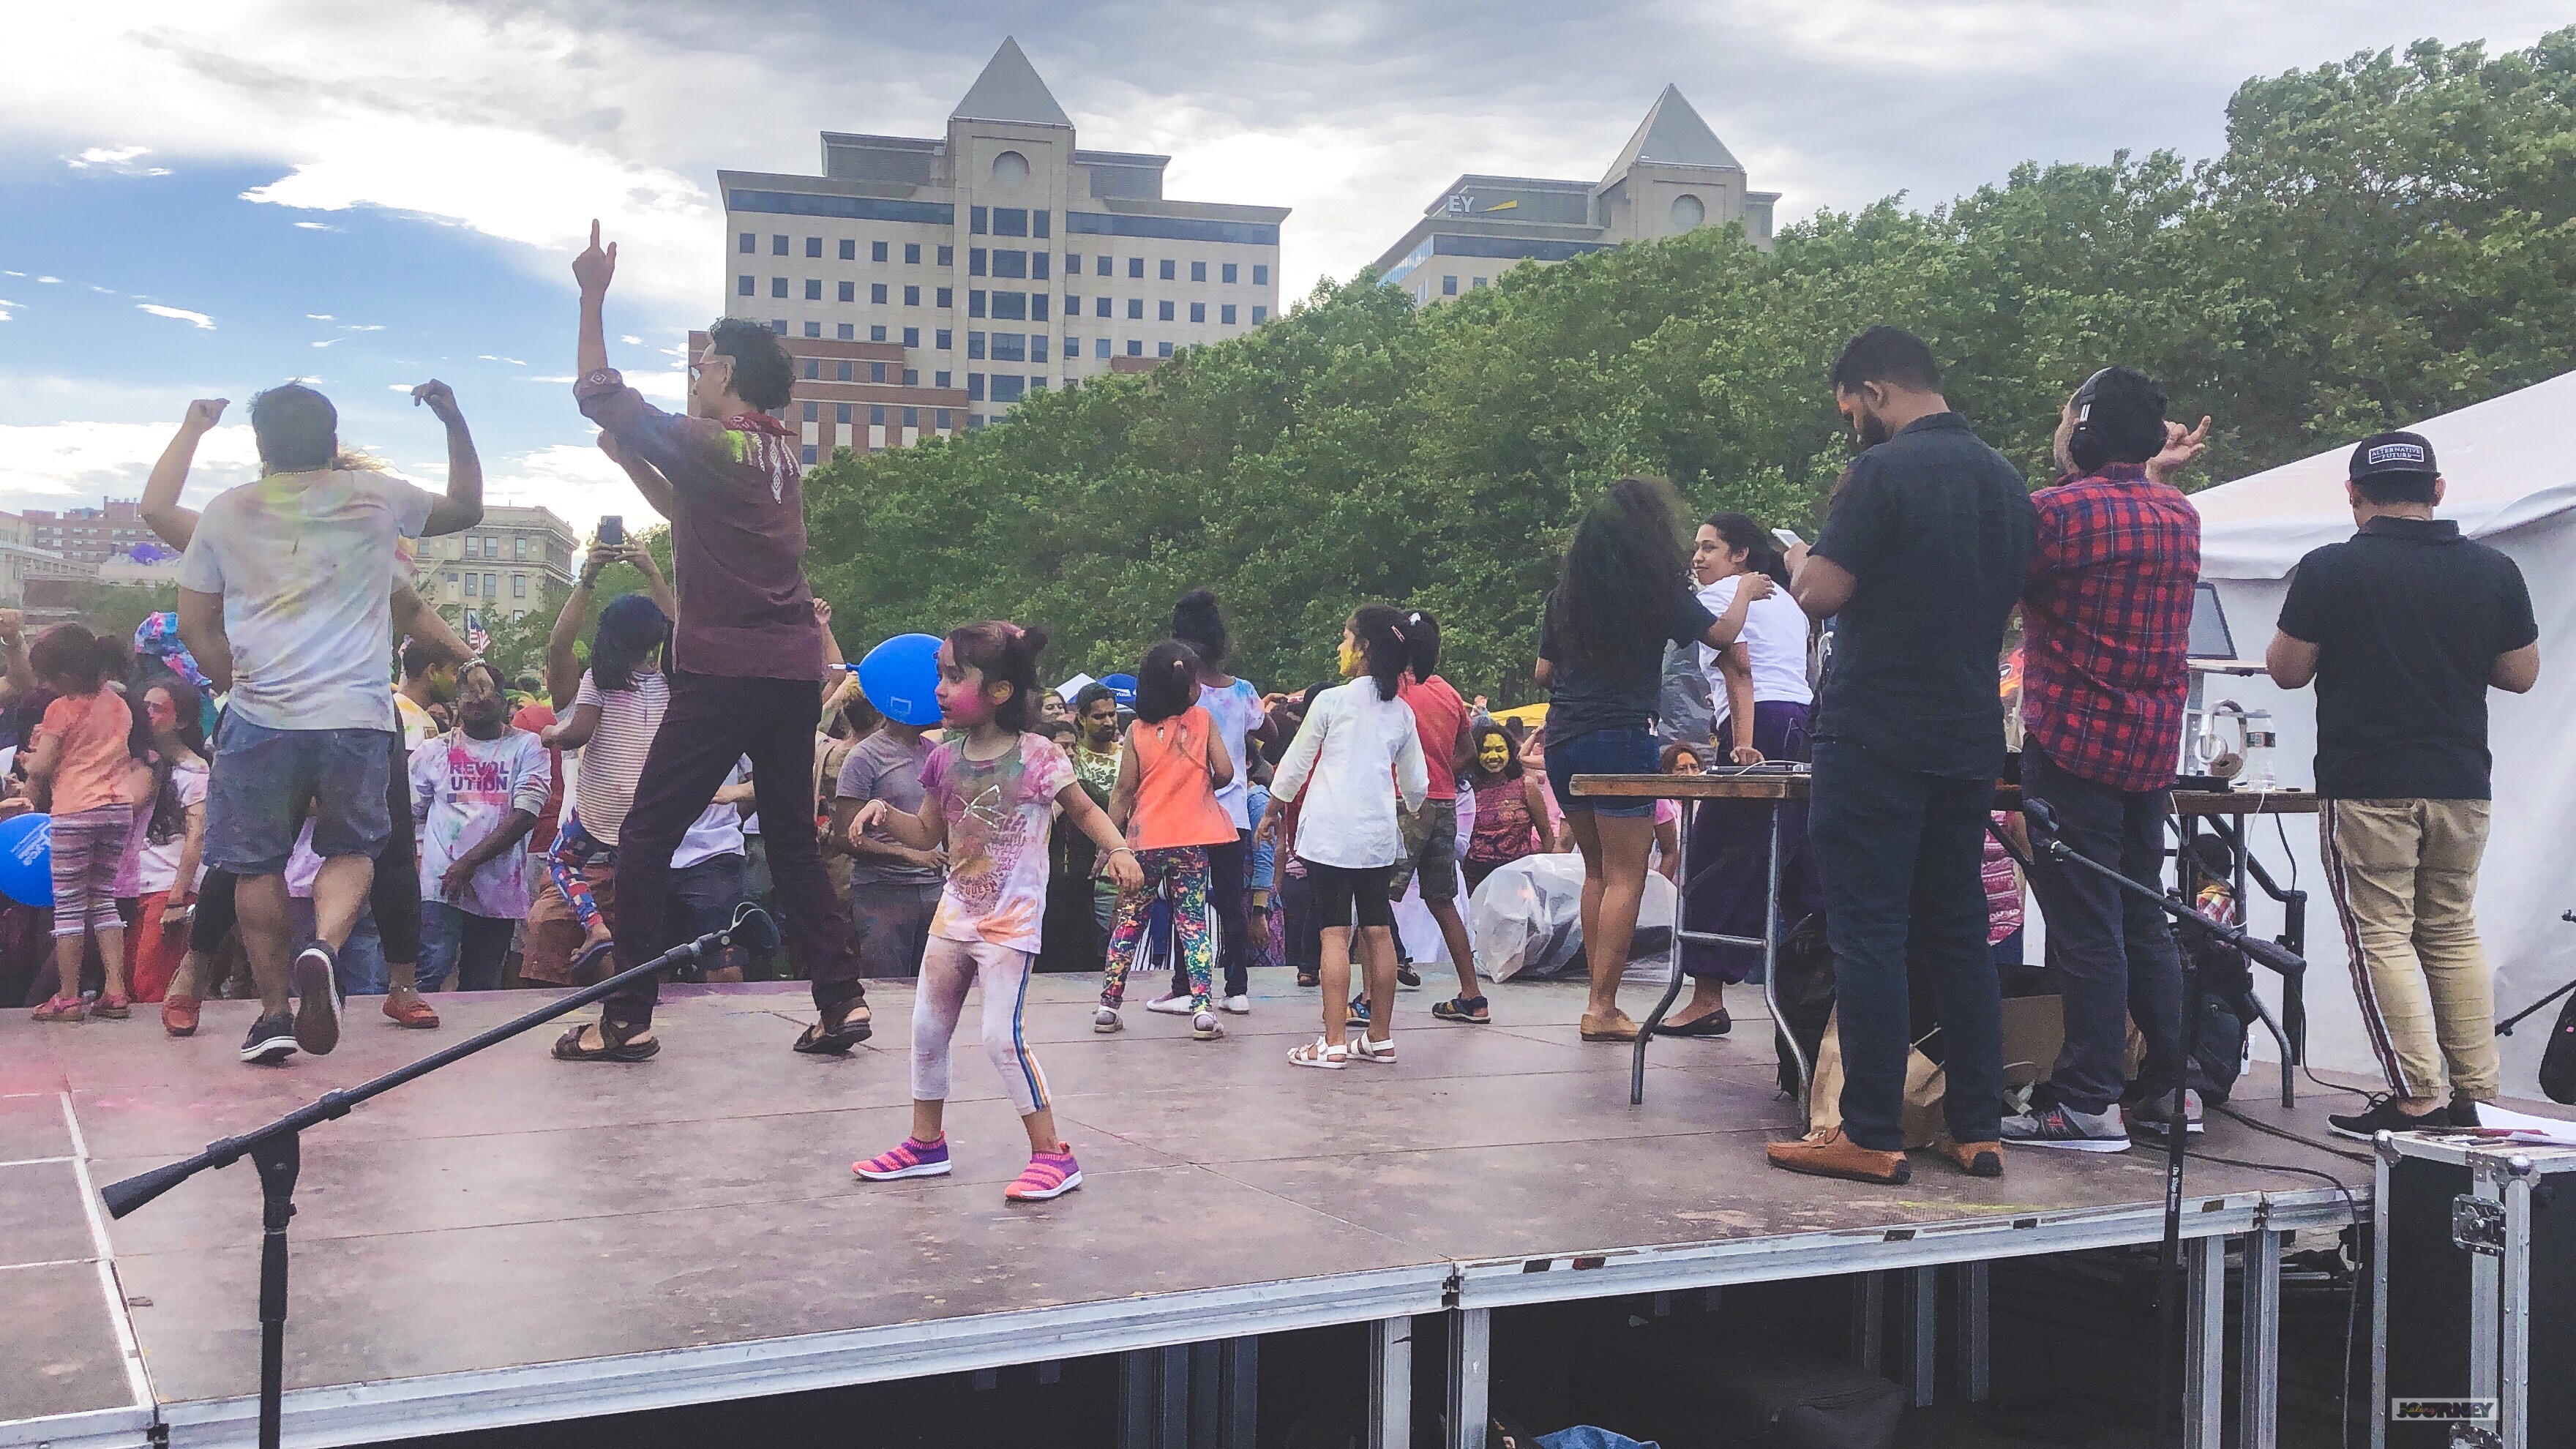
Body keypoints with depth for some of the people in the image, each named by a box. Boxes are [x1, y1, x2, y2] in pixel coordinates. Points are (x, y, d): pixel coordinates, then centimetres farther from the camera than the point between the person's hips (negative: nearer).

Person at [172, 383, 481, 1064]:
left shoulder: (227, 511, 7)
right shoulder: (376, 496, 5)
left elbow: (195, 628, 11)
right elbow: (467, 506, 23)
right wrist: (453, 417, 27)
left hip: (259, 718, 0)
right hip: (359, 717, 0)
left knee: (257, 864, 14)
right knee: (351, 850, 14)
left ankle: (274, 1011, 14)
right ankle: (325, 947, -15)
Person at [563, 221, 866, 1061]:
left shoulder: (710, 446, -8)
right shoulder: (781, 459, 15)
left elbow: (598, 394, -3)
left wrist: (593, 296, 5)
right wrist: (631, 459, 25)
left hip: (724, 675, -7)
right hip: (796, 672, 8)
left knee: (644, 841, 0)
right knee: (793, 840, 13)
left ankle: (627, 1019, -1)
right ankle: (840, 1001, 8)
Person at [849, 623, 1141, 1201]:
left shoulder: (1037, 758, -15)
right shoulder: (946, 761, 1)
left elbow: (1086, 811, -1)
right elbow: (928, 834, 11)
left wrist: (1119, 850, -18)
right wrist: (885, 812, -7)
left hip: (1011, 920, -7)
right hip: (956, 913, 7)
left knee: (1002, 1036, -14)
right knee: (927, 1028, 13)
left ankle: (1052, 1153, -3)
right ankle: (926, 1143, 30)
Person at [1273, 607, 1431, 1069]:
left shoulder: (1330, 701, -5)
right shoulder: (1402, 713, 10)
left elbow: (1294, 766, 2)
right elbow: (1415, 783, 18)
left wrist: (1277, 798, 21)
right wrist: (1411, 806, 41)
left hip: (1330, 831, -5)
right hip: (1379, 834, 5)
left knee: (1335, 932, -6)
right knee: (1378, 931, 9)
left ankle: (1334, 1042, -8)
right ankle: (1380, 1037, 14)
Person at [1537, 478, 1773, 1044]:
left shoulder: (1566, 591, 10)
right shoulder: (1655, 588, -5)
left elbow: (1544, 672, 14)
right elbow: (1722, 634, 3)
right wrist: (1745, 593, 21)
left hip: (1563, 739, 6)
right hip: (1621, 738, -6)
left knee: (1597, 871, 16)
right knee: (1625, 877, -1)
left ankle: (1599, 999, 16)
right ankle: (1601, 1008, -4)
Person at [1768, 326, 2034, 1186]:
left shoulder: (1886, 470, -12)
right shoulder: (2004, 479, 12)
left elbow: (1822, 594, -15)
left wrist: (1798, 561, 5)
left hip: (1877, 736, -7)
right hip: (1970, 741, 7)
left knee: (1869, 933, -2)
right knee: (1958, 935, 13)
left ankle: (1871, 1137, 1)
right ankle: (1978, 1131, 16)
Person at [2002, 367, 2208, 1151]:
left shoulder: (2058, 511, -12)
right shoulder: (2181, 516, 9)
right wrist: (2155, 469, 22)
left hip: (2073, 744, -7)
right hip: (2154, 746, 7)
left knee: (2086, 930, -5)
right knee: (2144, 922, 15)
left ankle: (2088, 1107, -2)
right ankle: (2168, 1086, 21)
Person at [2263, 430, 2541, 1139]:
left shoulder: (2328, 570, -10)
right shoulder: (2494, 571, 2)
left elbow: (2286, 671, -6)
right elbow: (2521, 675, 8)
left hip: (2366, 785, -4)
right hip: (2462, 782, 5)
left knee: (2384, 937, 0)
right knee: (2454, 935, 14)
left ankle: (2416, 1101, -3)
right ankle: (2476, 1097, 15)